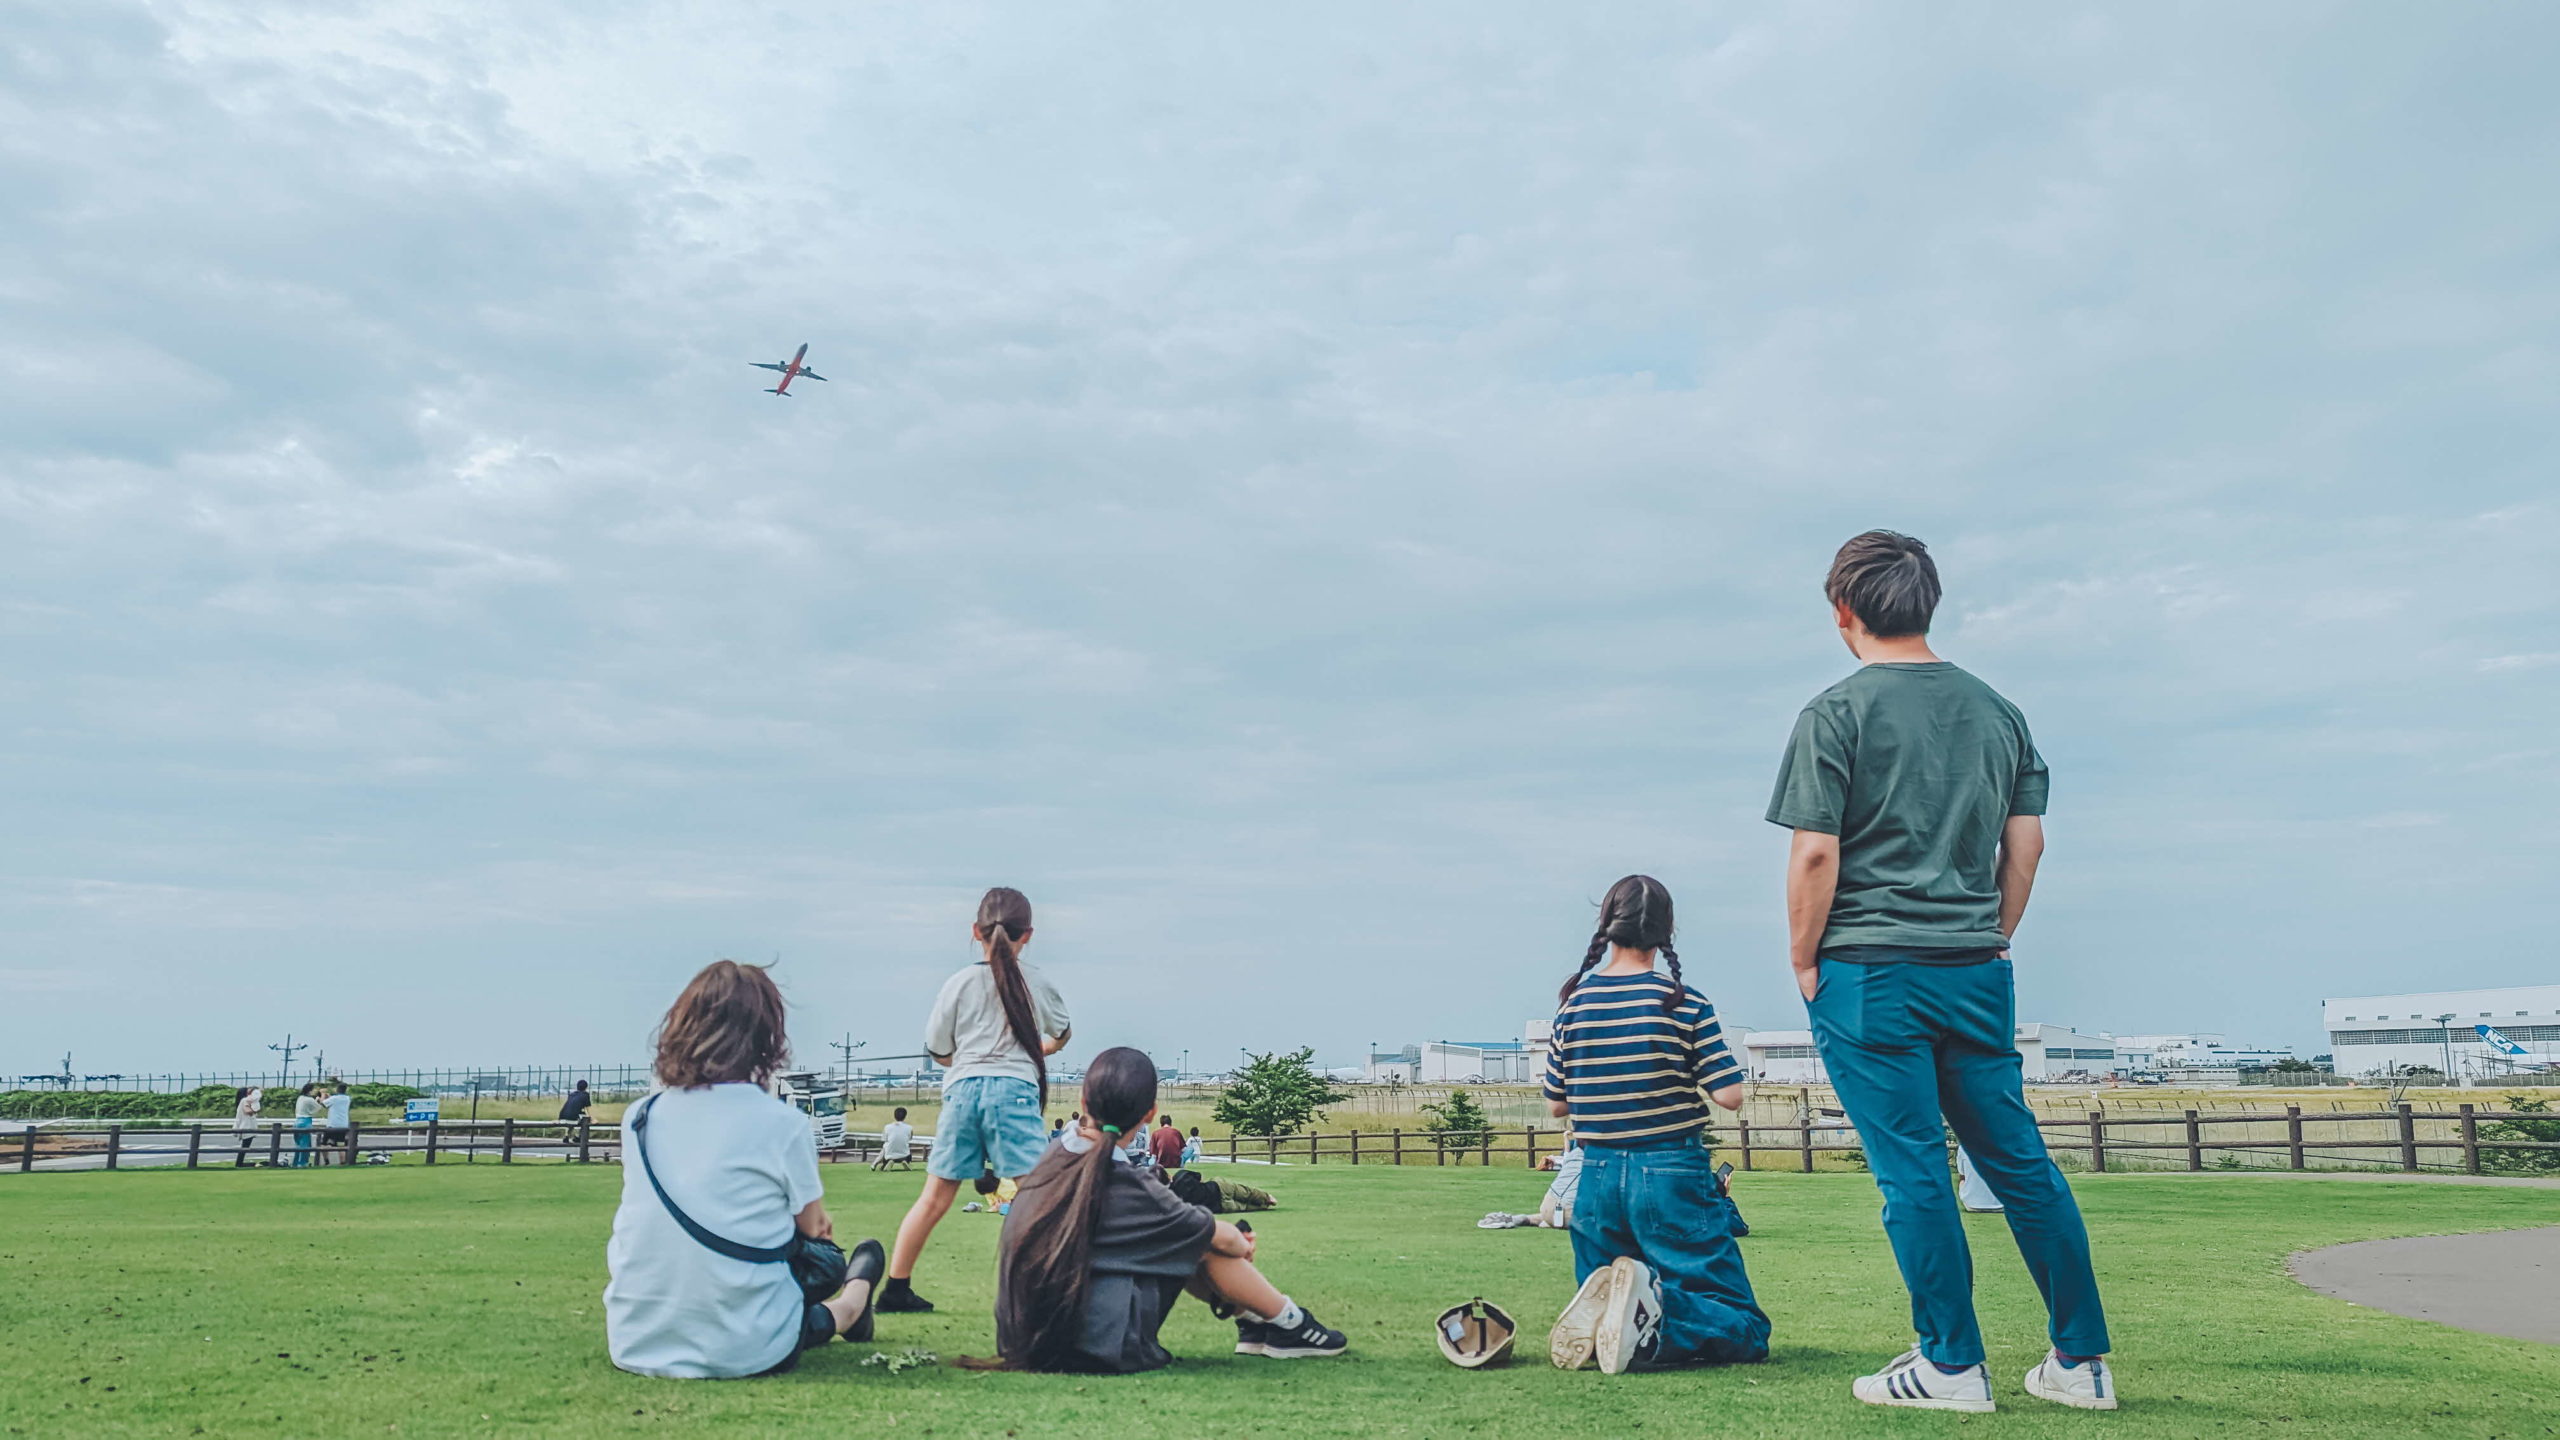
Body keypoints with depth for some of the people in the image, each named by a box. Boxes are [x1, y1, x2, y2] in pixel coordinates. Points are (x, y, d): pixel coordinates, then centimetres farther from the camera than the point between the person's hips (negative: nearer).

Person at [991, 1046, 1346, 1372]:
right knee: (1206, 1243, 3)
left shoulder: (1050, 1162, 2)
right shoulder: (1127, 1185, -18)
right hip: (1104, 1353, -7)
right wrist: (1242, 1243, 22)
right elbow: (1226, 1239, -2)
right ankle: (1289, 1325, 21)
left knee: (1177, 1241, 18)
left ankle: (1250, 1319, 33)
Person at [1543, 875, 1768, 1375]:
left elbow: (1556, 1103, 9)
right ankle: (1656, 1312, -28)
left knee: (1602, 1330, 22)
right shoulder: (1685, 1005, -7)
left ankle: (1605, 1306, -16)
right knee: (1745, 1330, 3)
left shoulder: (1573, 1003, 2)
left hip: (1597, 1179, 4)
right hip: (1673, 1178, -4)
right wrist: (1688, 1072, 10)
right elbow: (1729, 1096, -10)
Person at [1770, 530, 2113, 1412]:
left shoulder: (1837, 712, -8)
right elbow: (2027, 843, 9)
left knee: (1911, 1169, 1)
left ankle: (1952, 1365, 9)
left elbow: (1815, 853, -12)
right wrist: (1990, 943, 17)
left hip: (1868, 974, -5)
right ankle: (2083, 1362, 18)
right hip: (1977, 974, 6)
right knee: (2019, 1161, 12)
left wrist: (1804, 962, -2)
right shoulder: (1998, 711, 9)